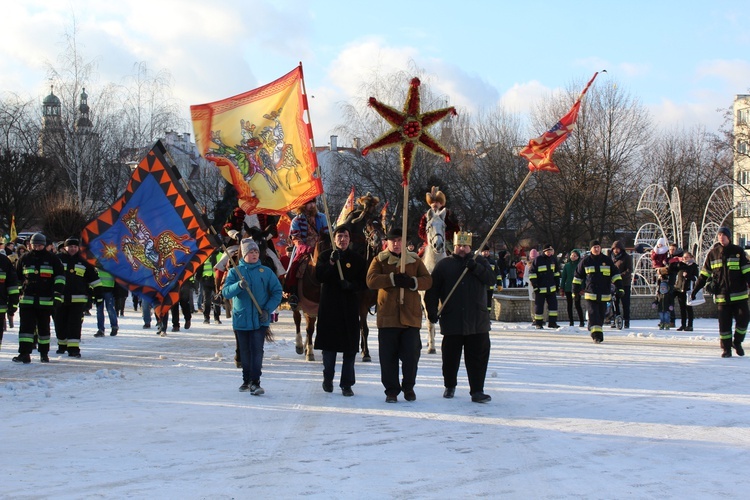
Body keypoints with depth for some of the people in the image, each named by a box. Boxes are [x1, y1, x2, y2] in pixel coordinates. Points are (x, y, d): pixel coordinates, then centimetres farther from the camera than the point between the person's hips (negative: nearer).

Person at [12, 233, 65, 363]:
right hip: (27, 300, 1)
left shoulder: (52, 259, 5)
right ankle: (24, 354, -11)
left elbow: (60, 277, 4)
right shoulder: (24, 259, 11)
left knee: (44, 327, 8)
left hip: (46, 300, -1)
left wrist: (58, 294, -5)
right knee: (26, 326, -7)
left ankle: (44, 353, 19)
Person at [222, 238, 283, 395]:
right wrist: (239, 285, -28)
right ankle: (246, 380, 22)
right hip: (240, 319, 1)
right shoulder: (234, 272, 2)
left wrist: (268, 310, -7)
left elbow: (277, 292, 6)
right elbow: (226, 292, -8)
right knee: (245, 351, 9)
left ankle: (255, 382, -11)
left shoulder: (266, 272, 2)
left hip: (260, 320, -1)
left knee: (257, 350, -10)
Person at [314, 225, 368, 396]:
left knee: (350, 348, -2)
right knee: (328, 346, 4)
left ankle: (347, 384, 5)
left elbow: (364, 283, 4)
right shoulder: (325, 256, 5)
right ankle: (328, 379, 23)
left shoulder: (358, 259, 6)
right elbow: (319, 277, -8)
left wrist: (351, 285, -15)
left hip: (350, 307, 0)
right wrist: (331, 263, -22)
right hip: (329, 307, 0)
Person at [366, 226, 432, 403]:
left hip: (411, 315, 1)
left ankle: (408, 387, 19)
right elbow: (371, 281, -9)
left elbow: (428, 280, 4)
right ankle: (391, 390, 11)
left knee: (411, 354, 1)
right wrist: (393, 279, -20)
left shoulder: (414, 261, 12)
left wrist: (413, 282, -16)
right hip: (388, 315, -1)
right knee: (388, 355, 0)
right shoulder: (379, 261, 7)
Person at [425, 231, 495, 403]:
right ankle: (449, 386, 26)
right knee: (450, 356, 8)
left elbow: (492, 279, -5)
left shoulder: (480, 262, 10)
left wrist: (475, 267, -16)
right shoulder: (444, 265, 7)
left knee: (478, 356, -2)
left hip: (478, 321, 0)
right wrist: (432, 311, -4)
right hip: (452, 321, 0)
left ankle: (477, 391, 2)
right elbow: (432, 290, 5)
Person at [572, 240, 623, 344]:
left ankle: (596, 331, 27)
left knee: (601, 315, 9)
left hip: (604, 295, 2)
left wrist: (619, 287, 0)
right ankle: (596, 335, -17)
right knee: (593, 314, -12)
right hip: (590, 293, -2)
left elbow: (615, 274, 10)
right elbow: (578, 276, 12)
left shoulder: (607, 260, 7)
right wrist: (576, 290, 11)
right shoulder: (586, 261, 4)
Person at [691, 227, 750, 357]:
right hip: (721, 296, 1)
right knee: (724, 323, 0)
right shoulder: (712, 253, 7)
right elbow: (704, 273, 12)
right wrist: (695, 289, 10)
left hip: (739, 295, -1)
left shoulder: (738, 251, 2)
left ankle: (737, 342, 19)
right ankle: (726, 348, 10)